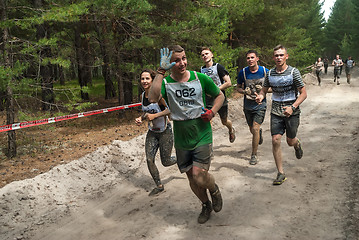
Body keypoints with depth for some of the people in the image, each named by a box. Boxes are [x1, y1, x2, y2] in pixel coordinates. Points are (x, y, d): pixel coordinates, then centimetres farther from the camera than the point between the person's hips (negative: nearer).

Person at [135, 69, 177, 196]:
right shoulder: (143, 95, 2)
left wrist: (155, 115, -28)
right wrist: (141, 118, -2)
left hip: (165, 132, -6)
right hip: (152, 133, 6)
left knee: (165, 162, 4)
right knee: (149, 160, -1)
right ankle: (159, 186, 19)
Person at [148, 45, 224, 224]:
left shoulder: (200, 78, -4)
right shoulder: (166, 82, -8)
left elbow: (220, 95, 10)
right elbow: (153, 98, -30)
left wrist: (212, 112, -8)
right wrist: (161, 71, -30)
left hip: (202, 137, -1)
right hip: (181, 140, 2)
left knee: (199, 176, -15)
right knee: (192, 179, 14)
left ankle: (214, 189, 21)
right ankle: (206, 205, 42)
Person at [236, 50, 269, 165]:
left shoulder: (265, 71, -7)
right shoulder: (243, 72, -5)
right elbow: (238, 88, 6)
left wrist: (263, 89, -18)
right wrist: (244, 91, -16)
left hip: (260, 104, -2)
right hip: (248, 105, 3)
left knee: (255, 129, -14)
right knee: (252, 130, 16)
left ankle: (254, 155, 2)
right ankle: (260, 132, 55)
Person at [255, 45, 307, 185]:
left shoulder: (293, 72, -8)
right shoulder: (270, 73, 2)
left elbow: (303, 93, -7)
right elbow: (264, 90, 13)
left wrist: (292, 107, -22)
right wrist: (260, 96, -12)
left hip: (291, 112, -2)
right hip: (276, 112, 2)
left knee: (291, 142, 8)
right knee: (275, 140, -6)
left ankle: (297, 145, 50)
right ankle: (281, 173, 6)